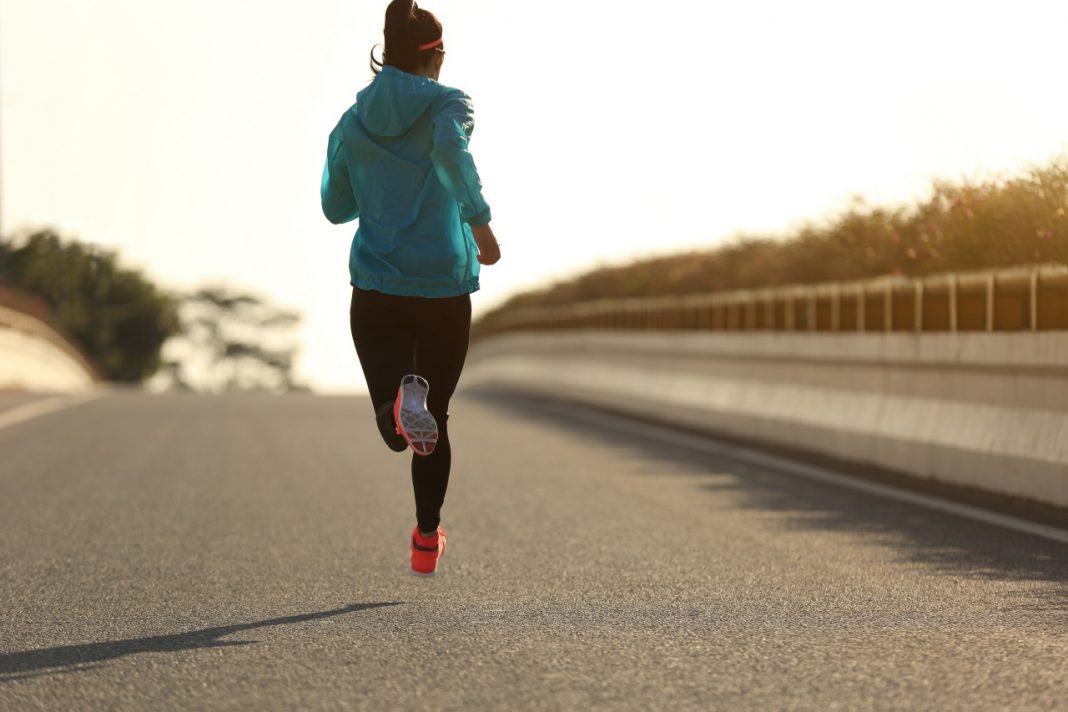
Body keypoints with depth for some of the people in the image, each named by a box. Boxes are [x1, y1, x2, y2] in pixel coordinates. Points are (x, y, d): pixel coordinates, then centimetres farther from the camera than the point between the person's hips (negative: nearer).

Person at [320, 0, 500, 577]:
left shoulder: (353, 123, 10)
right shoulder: (449, 103, -1)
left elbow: (335, 207, 16)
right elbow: (451, 150, -24)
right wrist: (479, 221, -24)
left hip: (376, 286, 1)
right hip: (445, 284, -1)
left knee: (398, 430, -5)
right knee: (435, 420, 16)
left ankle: (402, 403, -40)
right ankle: (427, 540, 19)